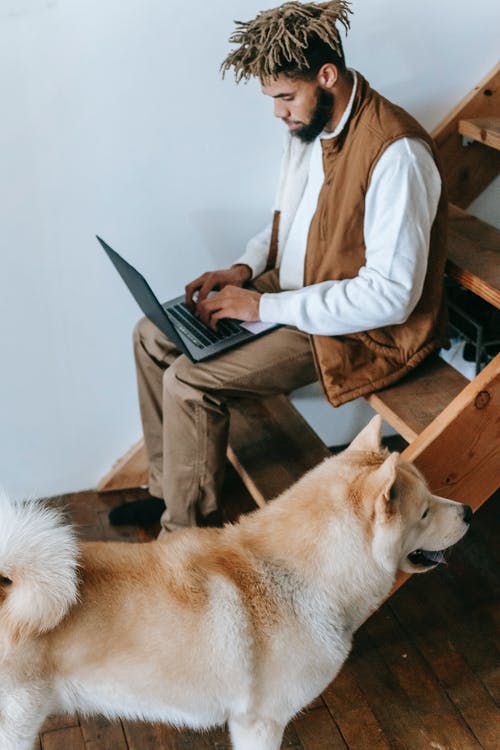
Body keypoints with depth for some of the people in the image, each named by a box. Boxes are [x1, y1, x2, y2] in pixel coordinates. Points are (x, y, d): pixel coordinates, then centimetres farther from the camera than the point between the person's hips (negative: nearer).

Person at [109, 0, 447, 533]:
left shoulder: (395, 153, -27)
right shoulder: (308, 124, 2)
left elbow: (391, 295, -29)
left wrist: (265, 306, -24)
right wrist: (244, 269, -2)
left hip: (359, 327, -9)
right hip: (289, 289, 9)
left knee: (188, 383, -20)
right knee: (152, 333, 6)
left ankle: (188, 534, 3)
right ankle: (167, 487, 20)